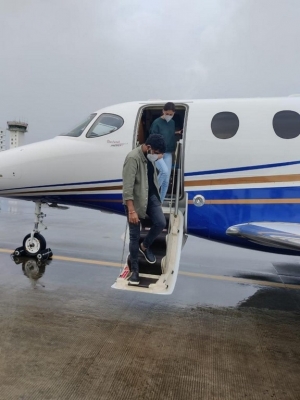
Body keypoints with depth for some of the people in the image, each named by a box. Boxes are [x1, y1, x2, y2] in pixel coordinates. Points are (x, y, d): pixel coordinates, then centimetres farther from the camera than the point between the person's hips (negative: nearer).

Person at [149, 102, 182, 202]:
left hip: (168, 153, 6)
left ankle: (160, 202, 14)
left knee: (166, 179, 3)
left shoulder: (172, 123, 9)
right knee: (164, 171, -27)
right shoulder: (157, 122, -9)